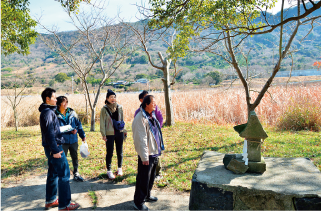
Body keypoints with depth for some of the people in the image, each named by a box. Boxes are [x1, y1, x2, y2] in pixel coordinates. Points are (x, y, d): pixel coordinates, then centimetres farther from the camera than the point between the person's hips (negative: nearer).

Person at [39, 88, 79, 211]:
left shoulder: (47, 111, 15)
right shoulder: (48, 112, -17)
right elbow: (49, 133, -22)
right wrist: (55, 150, -22)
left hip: (51, 148, 10)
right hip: (54, 147, -10)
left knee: (53, 174, 17)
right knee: (64, 174, -5)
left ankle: (50, 201, 28)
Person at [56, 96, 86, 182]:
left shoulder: (72, 112, 1)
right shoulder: (56, 115, -10)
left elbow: (78, 124, 7)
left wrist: (83, 135, 7)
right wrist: (70, 131, -21)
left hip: (73, 140, 4)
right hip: (63, 141, -4)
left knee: (75, 157, 16)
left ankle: (76, 174, 32)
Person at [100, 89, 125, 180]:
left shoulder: (119, 107, 4)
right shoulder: (104, 109, -5)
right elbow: (102, 122, -3)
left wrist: (123, 130, 10)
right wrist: (103, 134, -7)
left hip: (119, 132, 3)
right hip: (110, 134, -3)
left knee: (119, 151, 12)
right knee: (109, 152, 3)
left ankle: (120, 168, 29)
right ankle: (109, 170, 17)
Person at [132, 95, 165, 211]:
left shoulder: (152, 116, 9)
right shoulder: (140, 118, -21)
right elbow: (141, 139, -22)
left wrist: (158, 149, 18)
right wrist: (144, 157, -20)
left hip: (154, 153, 9)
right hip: (146, 155, -9)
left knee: (151, 176, 22)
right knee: (143, 179, 2)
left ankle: (147, 195, 41)